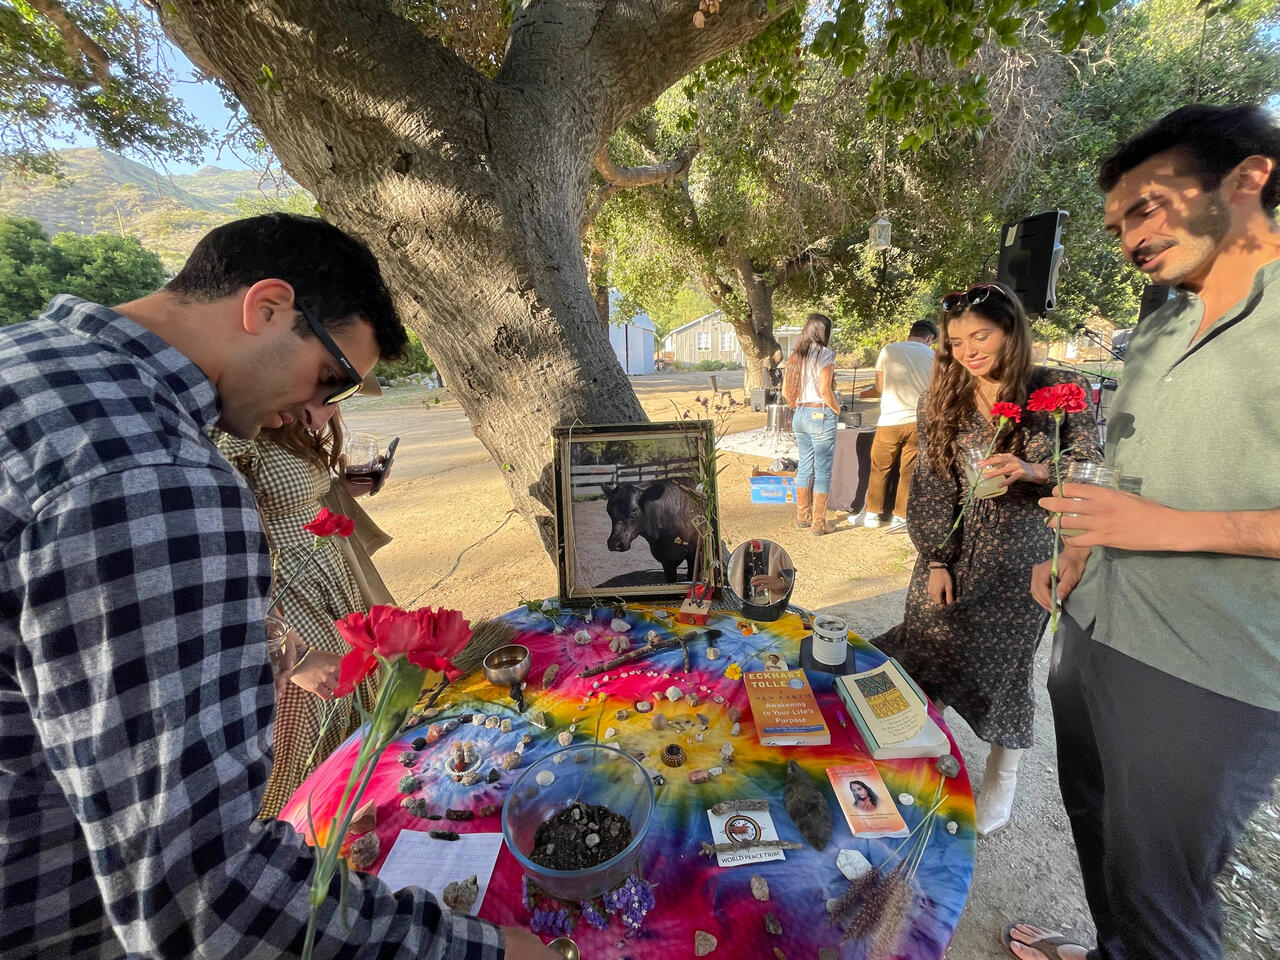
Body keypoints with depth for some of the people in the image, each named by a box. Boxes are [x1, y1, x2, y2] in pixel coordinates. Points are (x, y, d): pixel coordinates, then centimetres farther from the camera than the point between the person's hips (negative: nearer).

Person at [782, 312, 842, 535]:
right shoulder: (825, 354, -10)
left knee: (804, 467, 16)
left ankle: (802, 516, 26)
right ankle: (818, 523, 7)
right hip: (821, 415, -7)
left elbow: (786, 391, 9)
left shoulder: (795, 356, 9)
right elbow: (825, 391, -16)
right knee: (822, 471, 1)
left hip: (799, 415, 7)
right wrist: (837, 410, -2)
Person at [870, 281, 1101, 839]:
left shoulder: (1061, 391, -4)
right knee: (926, 655, 4)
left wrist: (1033, 470, -22)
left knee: (1004, 666, 5)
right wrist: (936, 560, -4)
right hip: (952, 556, 2)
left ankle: (1001, 782, 29)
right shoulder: (942, 400, 3)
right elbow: (932, 485, 0)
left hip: (1021, 560, -2)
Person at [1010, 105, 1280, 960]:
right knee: (1098, 828, 25)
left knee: (1157, 887, 11)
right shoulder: (1157, 330, 11)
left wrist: (1176, 529, -23)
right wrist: (1077, 555, 9)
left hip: (1210, 675, -7)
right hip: (1092, 633, 8)